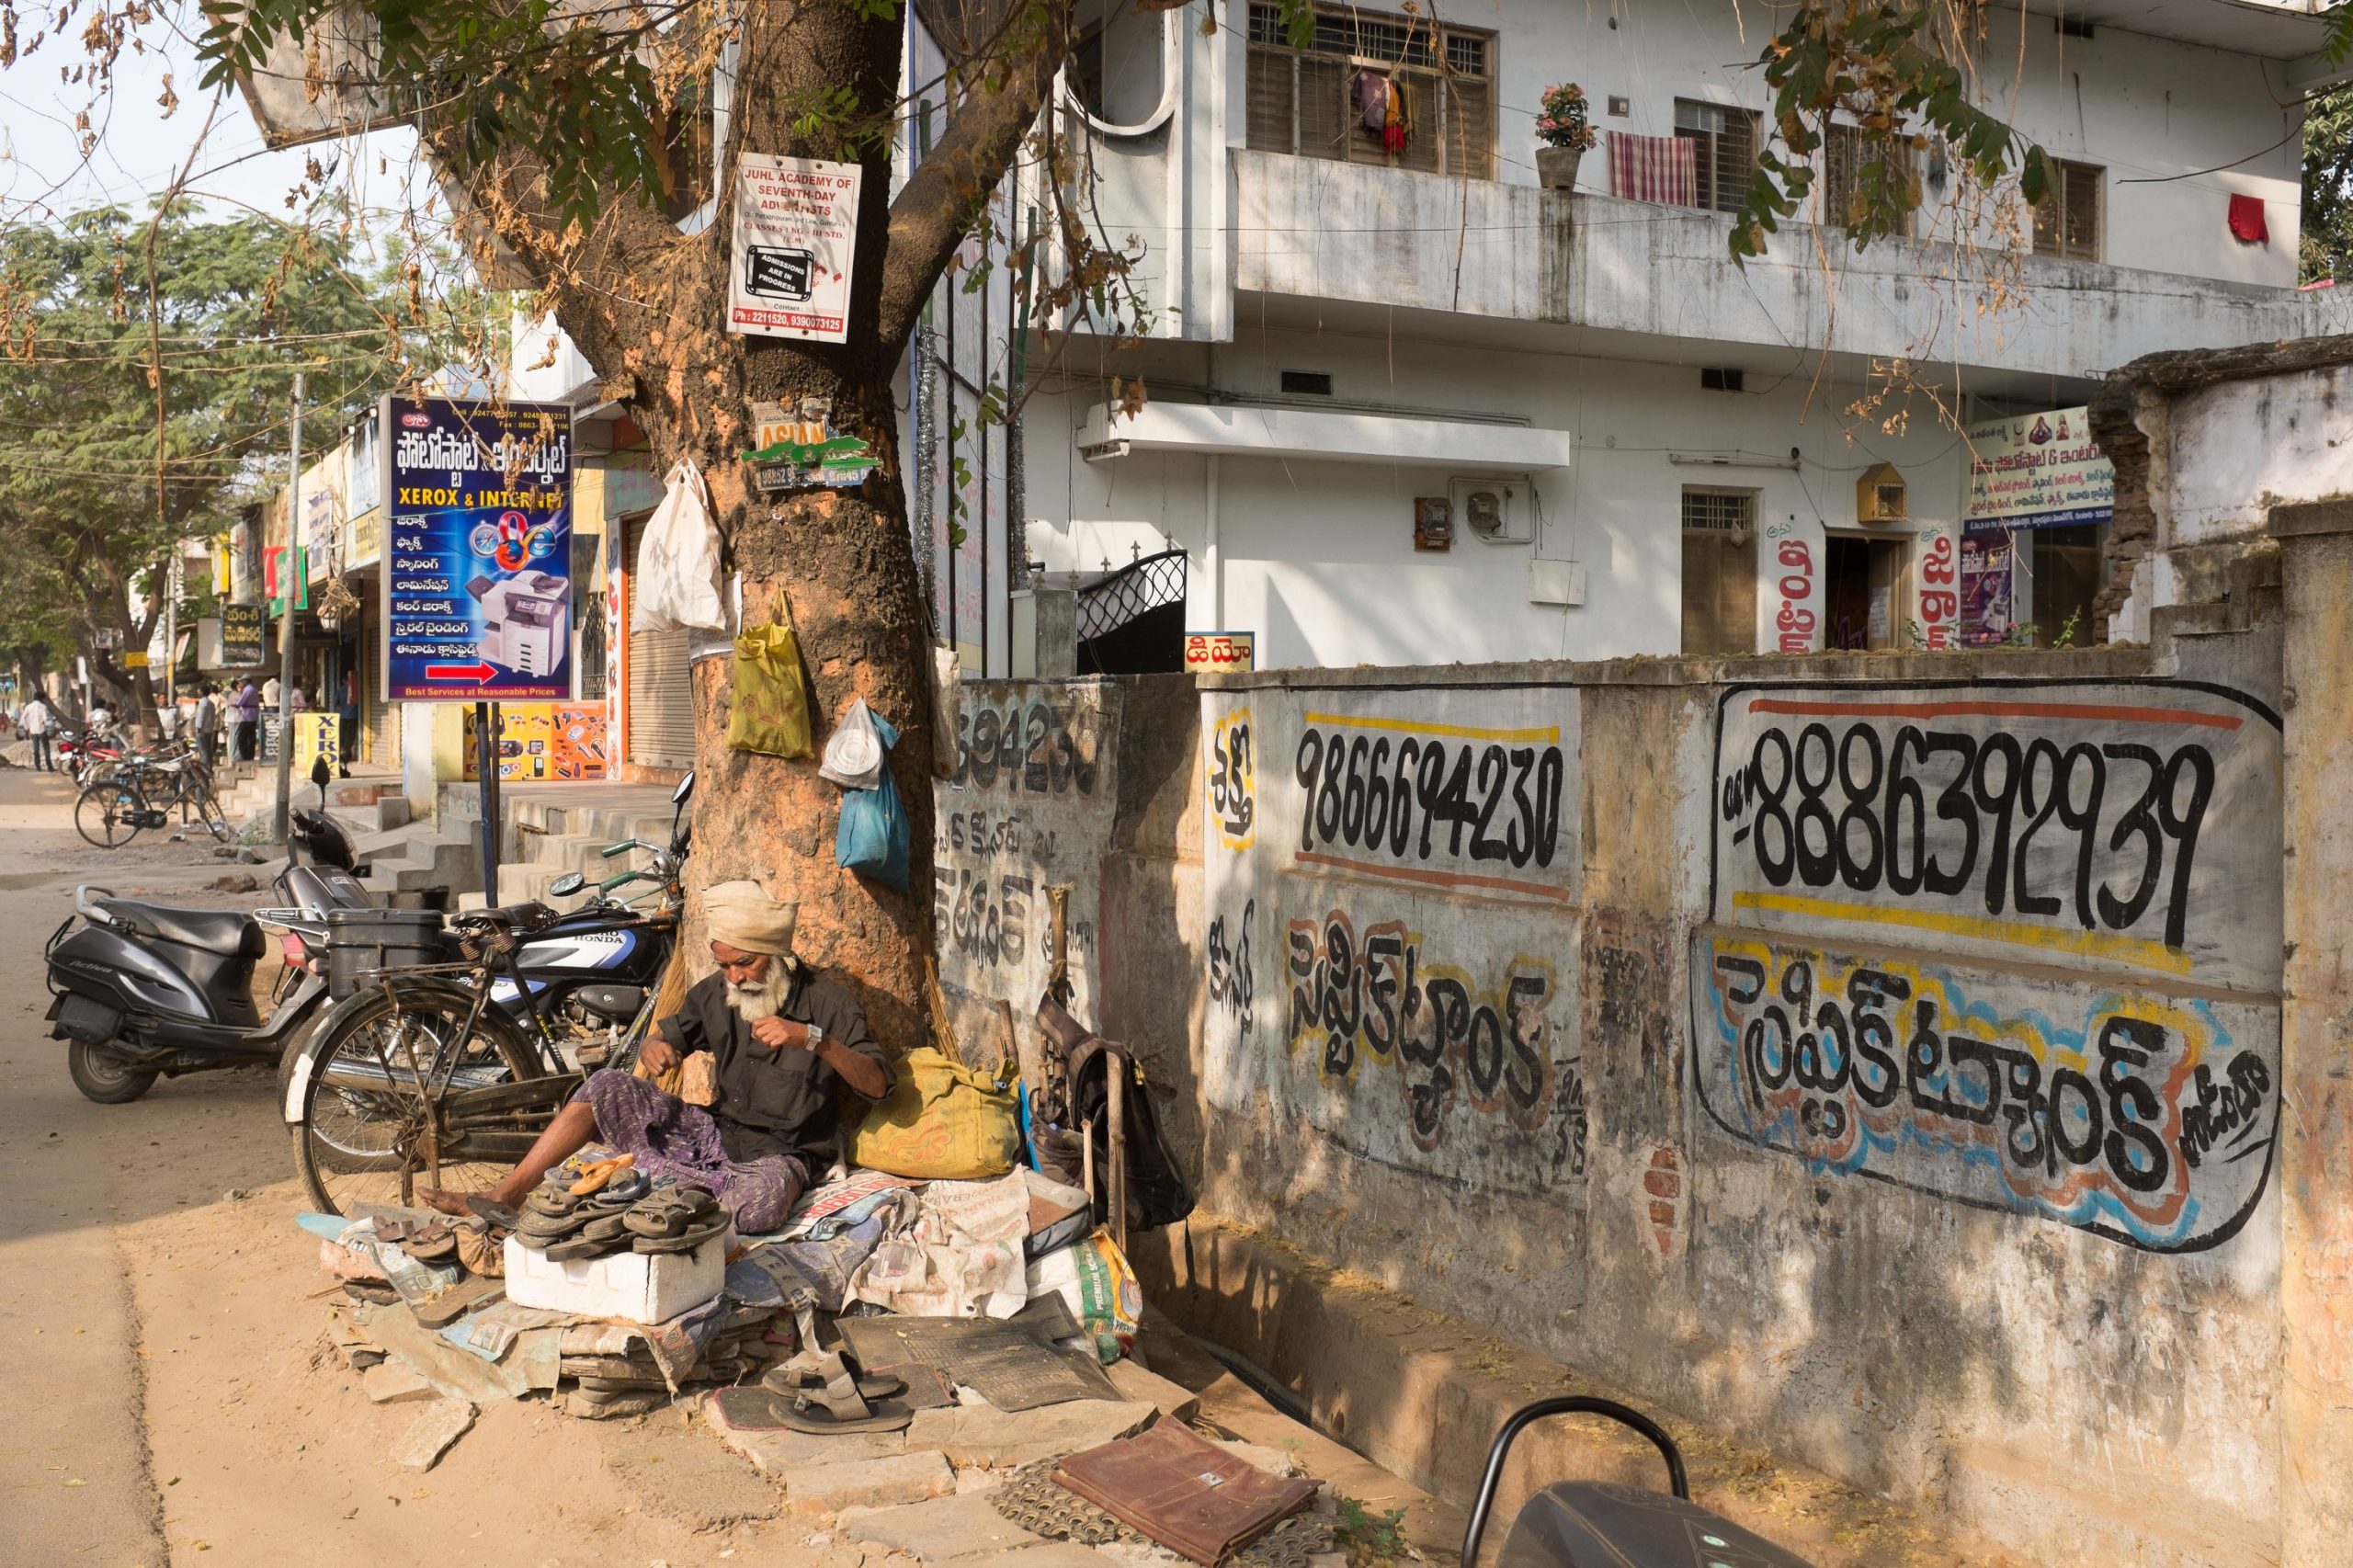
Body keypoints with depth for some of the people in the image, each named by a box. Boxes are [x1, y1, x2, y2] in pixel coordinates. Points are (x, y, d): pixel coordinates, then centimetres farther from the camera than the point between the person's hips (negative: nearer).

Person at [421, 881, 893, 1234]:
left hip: (778, 1154, -5)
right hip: (716, 1130, 5)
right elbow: (669, 1035, 18)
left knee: (758, 1204, -41)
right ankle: (501, 1198, -13)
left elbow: (877, 1085, -19)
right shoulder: (715, 993, 5)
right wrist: (657, 1048, -8)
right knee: (608, 1086, -12)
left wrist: (811, 1039, -32)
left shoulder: (826, 1002, -10)